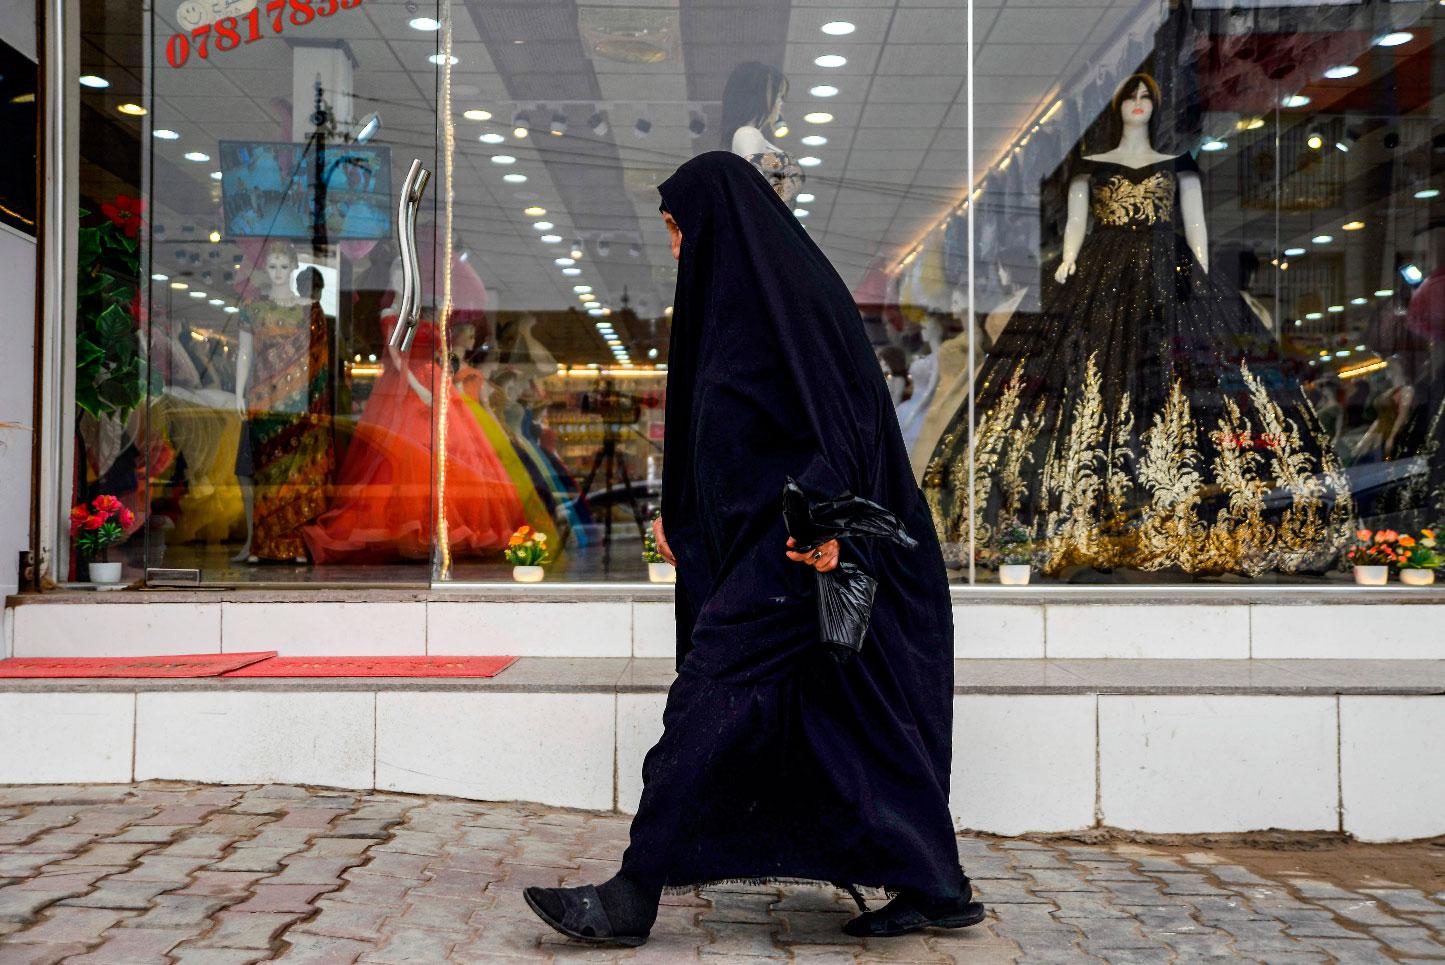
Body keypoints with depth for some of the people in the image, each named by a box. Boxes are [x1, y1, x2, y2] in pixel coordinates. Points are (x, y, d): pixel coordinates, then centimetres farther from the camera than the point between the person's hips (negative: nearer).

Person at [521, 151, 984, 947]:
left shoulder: (789, 289, -10)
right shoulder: (741, 294, 20)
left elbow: (832, 410, -20)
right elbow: (723, 433, 27)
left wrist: (822, 512, -31)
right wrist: (679, 512, 30)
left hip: (799, 540, -10)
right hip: (760, 535, 10)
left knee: (712, 688, -11)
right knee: (846, 713, 9)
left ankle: (635, 896, -8)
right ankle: (934, 888, 14)